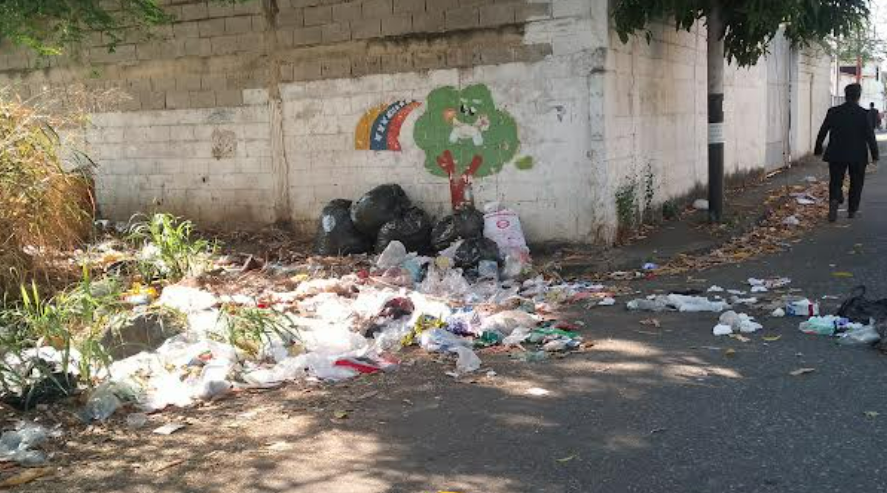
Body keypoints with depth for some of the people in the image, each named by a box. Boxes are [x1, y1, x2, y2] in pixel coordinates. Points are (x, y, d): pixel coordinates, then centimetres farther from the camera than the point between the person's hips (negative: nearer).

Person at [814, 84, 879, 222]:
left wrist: (818, 149, 15)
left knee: (835, 182, 7)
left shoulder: (833, 112, -3)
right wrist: (875, 154, 1)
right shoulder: (864, 114, -9)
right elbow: (870, 136, -8)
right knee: (856, 184, 15)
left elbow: (822, 132, 3)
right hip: (858, 155, -1)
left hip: (837, 155, 1)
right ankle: (852, 210, 19)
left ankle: (834, 200, -21)